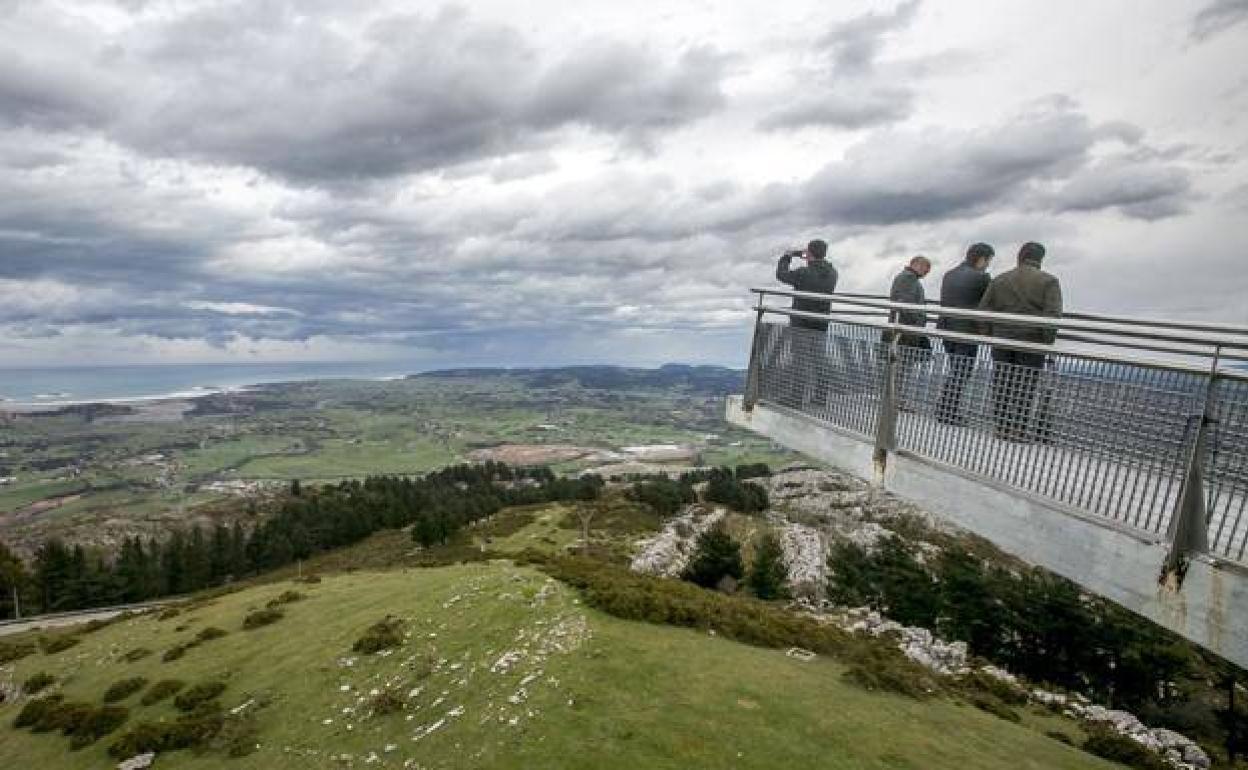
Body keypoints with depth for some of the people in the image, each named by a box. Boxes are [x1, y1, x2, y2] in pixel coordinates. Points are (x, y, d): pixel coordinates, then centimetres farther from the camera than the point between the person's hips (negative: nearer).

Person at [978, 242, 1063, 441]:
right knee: (1025, 386, 2)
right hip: (1031, 342, -2)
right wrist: (1049, 342, -4)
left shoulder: (999, 280, 9)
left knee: (1002, 384, 7)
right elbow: (1053, 315, -10)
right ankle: (1018, 430, 2)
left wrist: (991, 335, 11)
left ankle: (1002, 426, 11)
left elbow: (983, 310, 5)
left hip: (1002, 340, 3)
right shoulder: (1049, 281, 0)